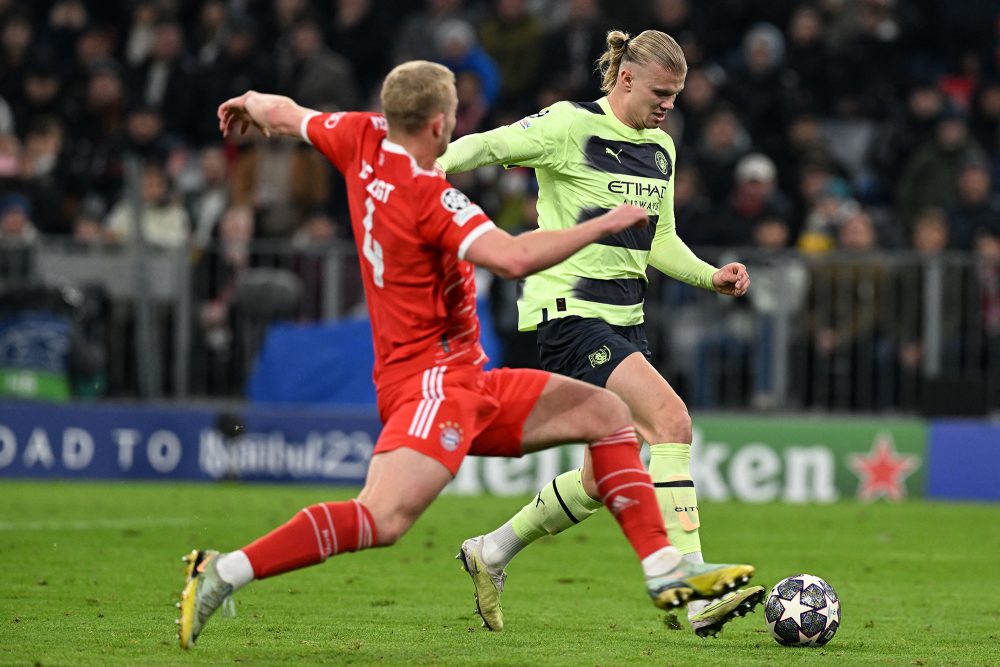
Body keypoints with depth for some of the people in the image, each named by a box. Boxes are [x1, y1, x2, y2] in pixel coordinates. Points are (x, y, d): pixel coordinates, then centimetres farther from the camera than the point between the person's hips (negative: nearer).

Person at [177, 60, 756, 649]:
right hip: (433, 380, -11)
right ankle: (226, 572, -26)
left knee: (607, 413, 12)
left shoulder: (364, 141, 5)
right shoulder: (430, 197, -20)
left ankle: (666, 572, 9)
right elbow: (513, 258, -33)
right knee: (382, 519, -29)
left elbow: (285, 115, 23)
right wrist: (605, 224, -20)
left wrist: (252, 104, 47)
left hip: (469, 389, 11)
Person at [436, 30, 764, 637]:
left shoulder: (660, 149, 14)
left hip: (623, 318, 9)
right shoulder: (573, 126, -9)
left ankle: (491, 553, 30)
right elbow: (484, 147, -9)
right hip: (568, 309, -9)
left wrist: (711, 276, 6)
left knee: (604, 480, 8)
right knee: (671, 419, -24)